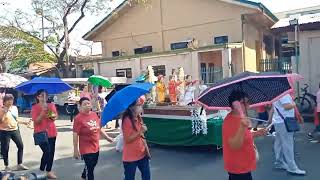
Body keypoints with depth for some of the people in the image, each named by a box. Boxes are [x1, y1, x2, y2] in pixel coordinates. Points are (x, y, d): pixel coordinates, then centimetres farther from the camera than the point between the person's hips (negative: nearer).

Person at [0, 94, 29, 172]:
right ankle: (7, 166, 17)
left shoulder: (15, 108, 8)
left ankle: (19, 164, 12)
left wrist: (23, 122, 7)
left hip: (15, 130, 5)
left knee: (21, 146, 3)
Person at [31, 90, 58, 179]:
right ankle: (41, 171, 7)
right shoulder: (34, 107, -7)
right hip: (41, 133, -5)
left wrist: (53, 116, -14)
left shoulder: (51, 105, 5)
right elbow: (36, 121, -14)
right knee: (47, 152, -13)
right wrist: (43, 110, -22)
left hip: (52, 133, 5)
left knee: (51, 152, 8)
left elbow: (56, 116, 9)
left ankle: (49, 171, 23)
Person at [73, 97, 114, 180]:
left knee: (93, 164, 26)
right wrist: (75, 150, -17)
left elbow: (99, 128, 13)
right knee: (90, 168, 2)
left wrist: (107, 137, 10)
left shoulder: (94, 114, 1)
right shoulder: (78, 118, -18)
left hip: (96, 147, 7)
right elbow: (75, 135, -18)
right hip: (86, 148, -7)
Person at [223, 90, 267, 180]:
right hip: (238, 168, -10)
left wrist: (256, 133, 13)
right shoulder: (231, 121, -24)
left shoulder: (238, 118, 8)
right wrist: (243, 127, -43)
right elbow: (234, 145, -34)